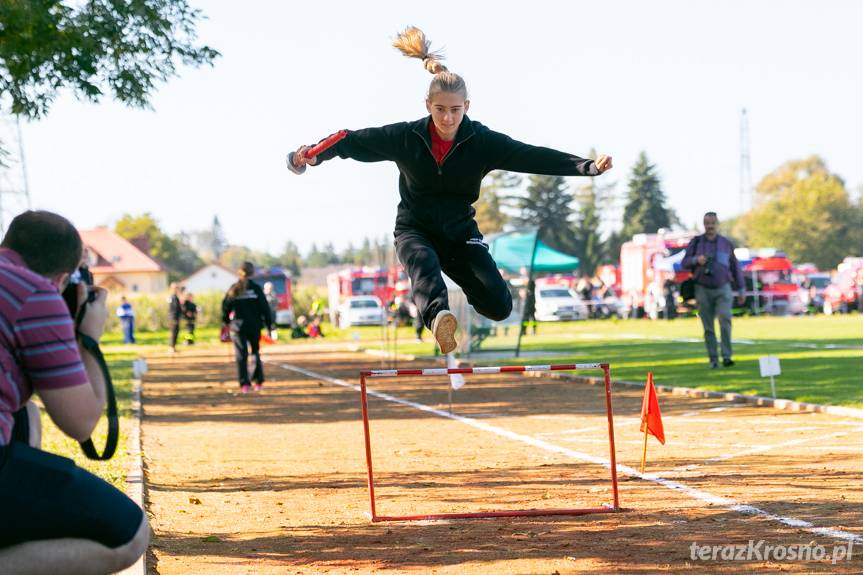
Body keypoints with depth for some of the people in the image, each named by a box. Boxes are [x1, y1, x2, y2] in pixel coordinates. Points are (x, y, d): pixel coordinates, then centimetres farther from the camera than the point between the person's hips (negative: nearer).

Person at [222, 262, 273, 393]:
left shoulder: (233, 289, -1)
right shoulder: (256, 289, -5)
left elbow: (226, 306, 3)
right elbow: (265, 308, -5)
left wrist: (226, 321, 19)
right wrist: (269, 324, 1)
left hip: (238, 326, 0)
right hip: (254, 325, 0)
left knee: (241, 355, 3)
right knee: (255, 352, 15)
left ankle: (244, 384, -6)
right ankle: (258, 381, 13)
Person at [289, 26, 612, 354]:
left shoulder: (483, 142, -12)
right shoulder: (406, 138, -10)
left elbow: (534, 157, -17)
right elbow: (357, 141, -4)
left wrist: (587, 166, -26)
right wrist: (316, 155, -18)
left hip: (460, 231, 2)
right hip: (415, 229, -1)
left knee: (499, 306, -11)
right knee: (424, 265, -38)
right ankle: (438, 317, -70)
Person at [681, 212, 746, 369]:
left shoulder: (726, 243, 4)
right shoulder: (696, 242, 2)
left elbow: (735, 267, 10)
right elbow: (684, 263, 0)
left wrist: (741, 290, 9)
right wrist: (696, 259, -22)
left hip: (723, 289, -1)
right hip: (703, 290, 1)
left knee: (725, 319, -21)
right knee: (708, 327, 2)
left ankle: (726, 357, -21)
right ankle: (713, 360, 10)